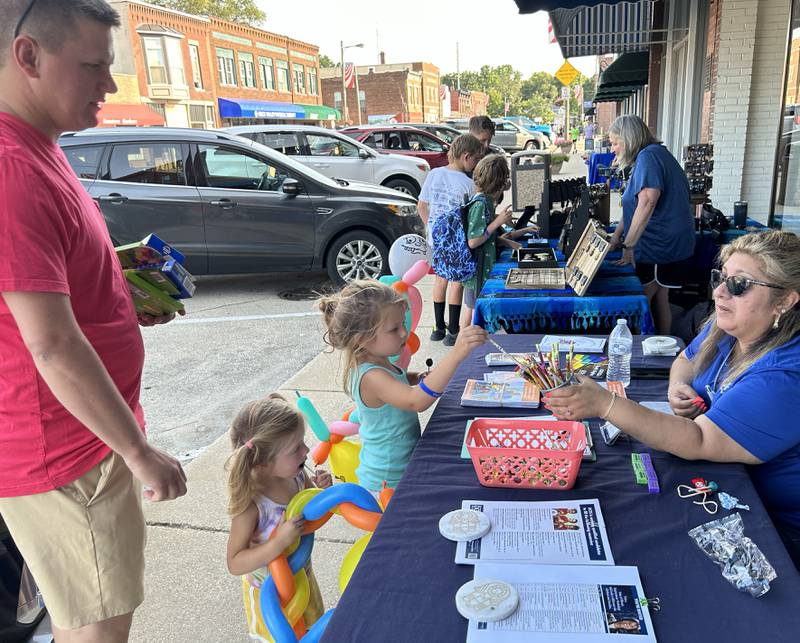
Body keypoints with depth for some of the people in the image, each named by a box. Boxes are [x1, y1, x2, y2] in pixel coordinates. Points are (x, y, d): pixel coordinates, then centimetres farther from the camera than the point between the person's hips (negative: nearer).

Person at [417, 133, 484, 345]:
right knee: (456, 282, 7)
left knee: (441, 278, 17)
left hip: (436, 238, 6)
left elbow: (421, 206, 6)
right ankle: (453, 332, 13)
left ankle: (439, 328, 26)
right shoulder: (468, 184, -18)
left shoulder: (434, 174, -1)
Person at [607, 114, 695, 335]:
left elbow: (646, 204, -27)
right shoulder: (656, 154, 18)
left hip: (659, 247, -10)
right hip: (668, 244, 10)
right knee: (659, 300, 16)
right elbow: (634, 205, 19)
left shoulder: (648, 156, -16)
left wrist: (628, 245, -22)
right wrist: (617, 235, 16)